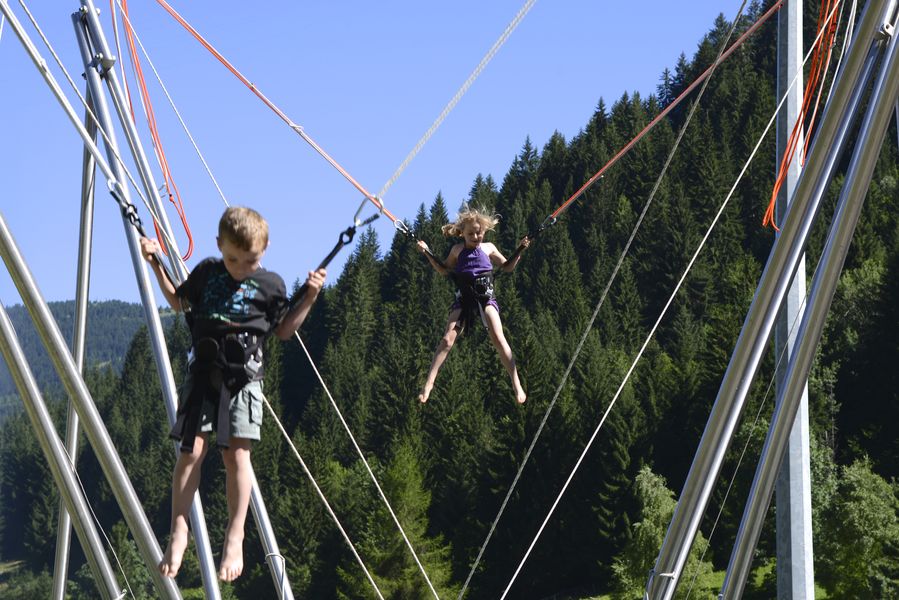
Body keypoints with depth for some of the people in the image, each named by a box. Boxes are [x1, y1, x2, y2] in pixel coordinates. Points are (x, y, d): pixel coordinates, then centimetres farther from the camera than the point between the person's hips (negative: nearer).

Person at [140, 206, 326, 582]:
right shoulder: (206, 273, 10)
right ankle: (178, 533, 1)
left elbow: (284, 330, 15)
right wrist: (157, 266, 17)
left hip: (243, 374, -2)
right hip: (203, 371, 2)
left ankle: (235, 537, -1)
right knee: (192, 449, -7)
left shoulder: (270, 285, 5)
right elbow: (179, 302, 26)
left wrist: (309, 298, 3)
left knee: (236, 452, -9)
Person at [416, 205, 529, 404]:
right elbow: (444, 270, 19)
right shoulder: (458, 250, 8)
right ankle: (428, 384, -11)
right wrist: (427, 253, 9)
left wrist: (519, 251, 4)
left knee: (498, 339, -18)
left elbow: (507, 267, 17)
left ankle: (516, 385, -16)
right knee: (447, 339, -12)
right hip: (464, 298, 1)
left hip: (486, 298, -1)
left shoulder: (488, 248, 7)